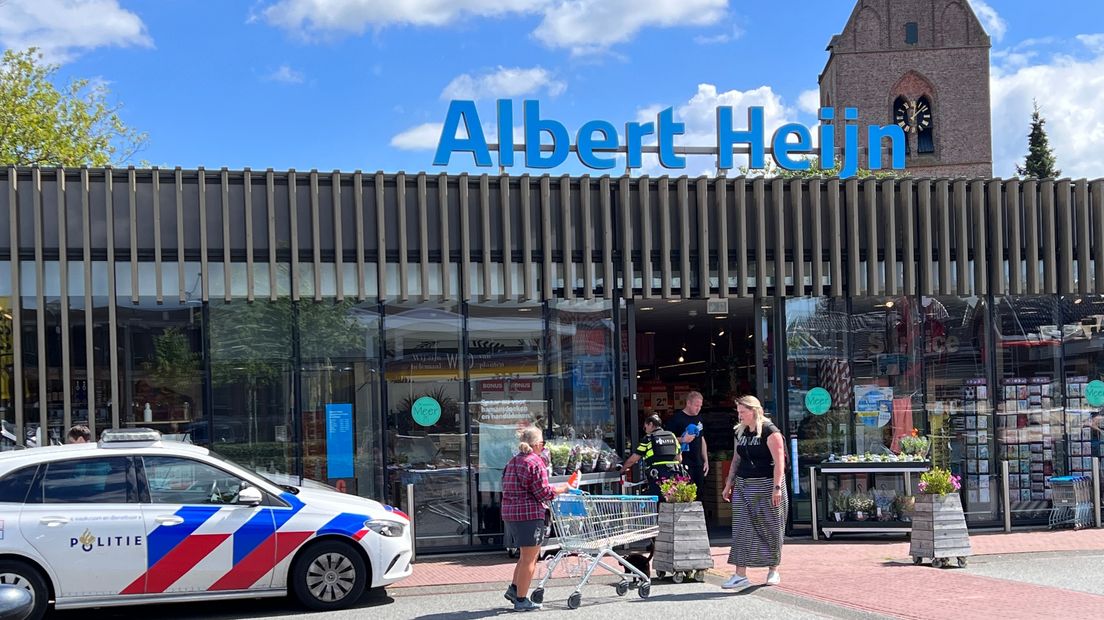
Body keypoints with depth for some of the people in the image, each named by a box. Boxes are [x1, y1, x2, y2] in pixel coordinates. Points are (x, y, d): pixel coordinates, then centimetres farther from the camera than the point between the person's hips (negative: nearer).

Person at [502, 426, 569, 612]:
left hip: (510, 513, 9)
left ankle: (514, 588, 19)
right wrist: (563, 488, -2)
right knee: (529, 558, -1)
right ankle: (521, 600, 2)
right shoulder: (535, 463, -11)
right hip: (529, 514, -9)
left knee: (531, 554, 22)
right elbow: (544, 492, -14)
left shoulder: (513, 462, 16)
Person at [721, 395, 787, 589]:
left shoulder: (769, 431, -9)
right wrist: (728, 485, 16)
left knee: (770, 528, 3)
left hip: (766, 485, -6)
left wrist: (777, 487, -22)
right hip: (743, 486, 6)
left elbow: (779, 461, -15)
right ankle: (740, 574, 0)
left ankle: (773, 570, 17)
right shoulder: (740, 432, 12)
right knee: (741, 529, 0)